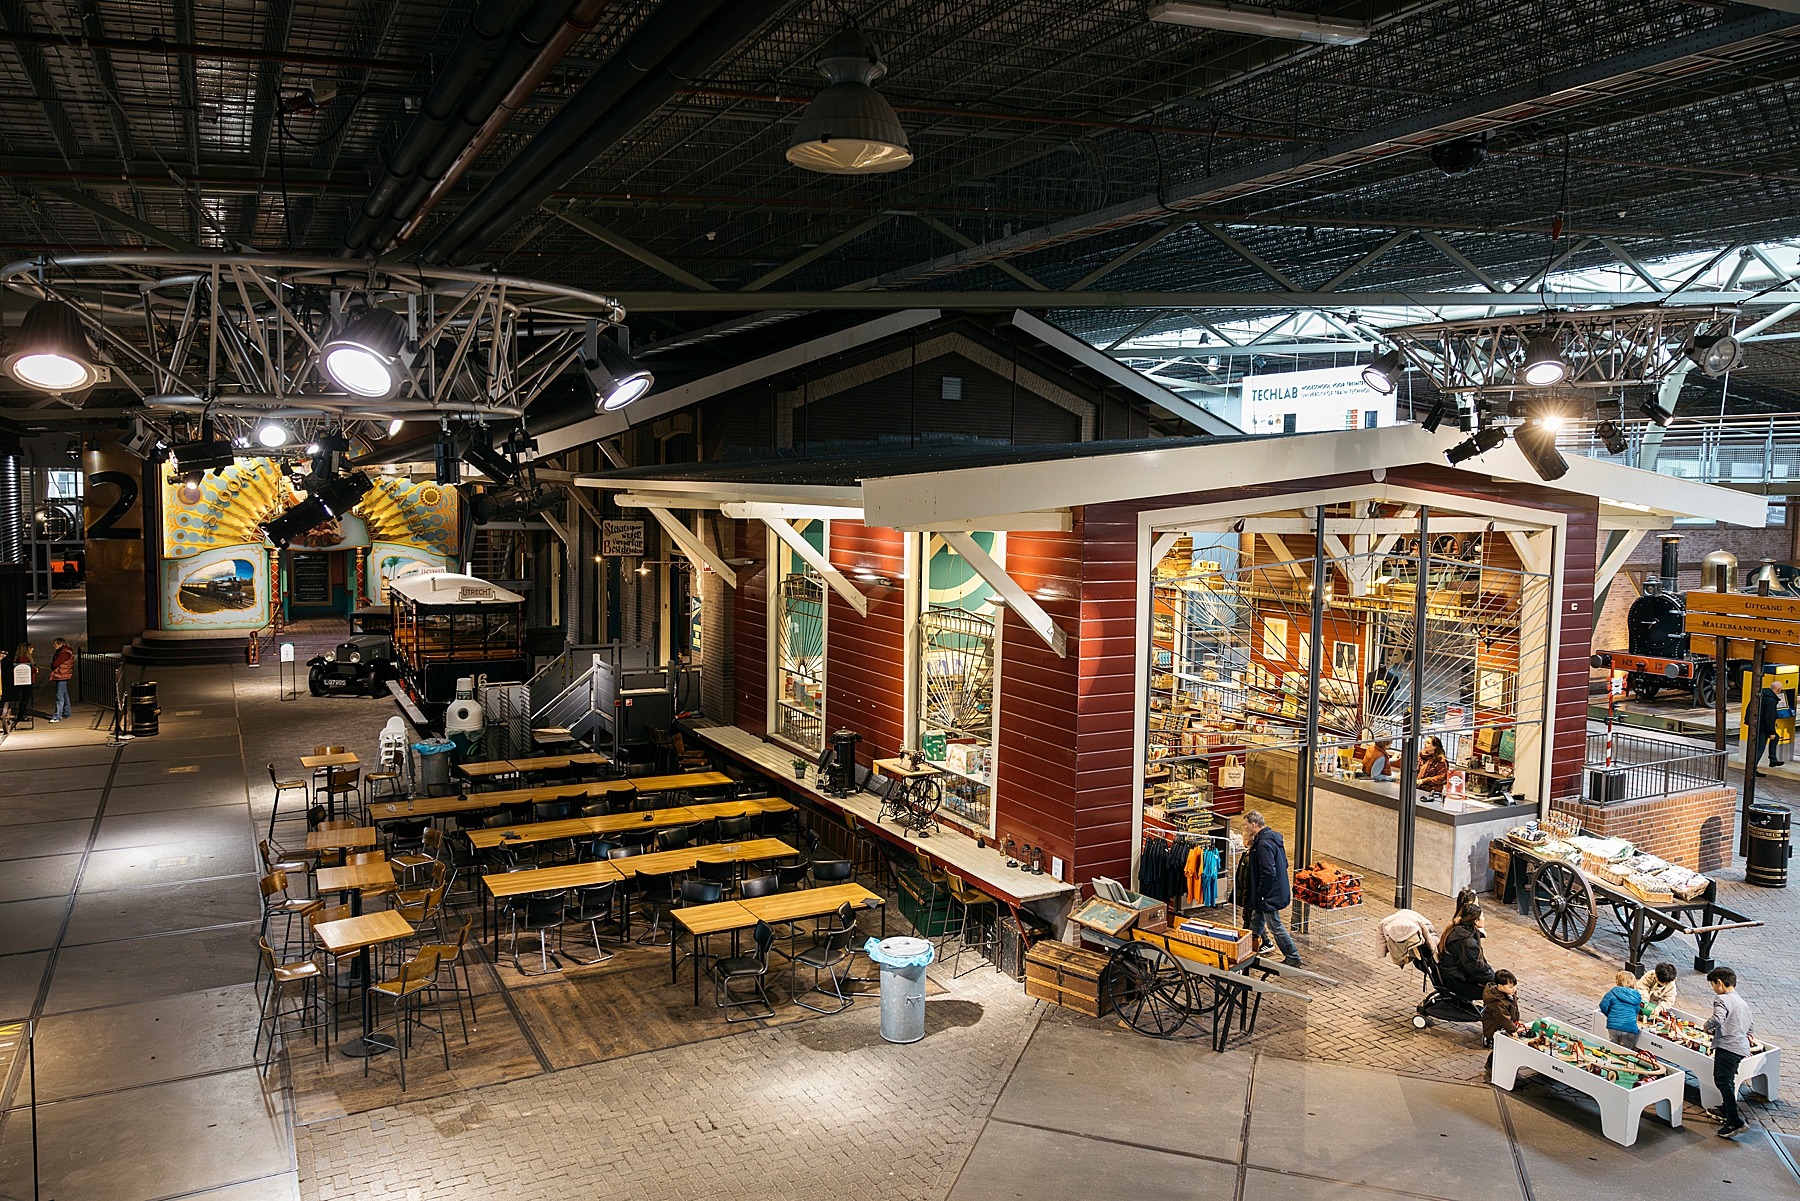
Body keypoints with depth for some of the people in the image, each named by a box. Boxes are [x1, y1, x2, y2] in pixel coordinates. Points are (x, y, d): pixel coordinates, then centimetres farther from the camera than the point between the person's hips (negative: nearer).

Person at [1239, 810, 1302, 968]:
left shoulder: (1263, 844, -25)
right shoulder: (1274, 837, 6)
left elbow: (1268, 873, -28)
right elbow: (1284, 864, 15)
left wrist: (1260, 894, -19)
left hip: (1269, 894, -10)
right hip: (1278, 889, 10)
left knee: (1275, 926, 1)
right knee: (1256, 919, 21)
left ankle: (1293, 958, 10)